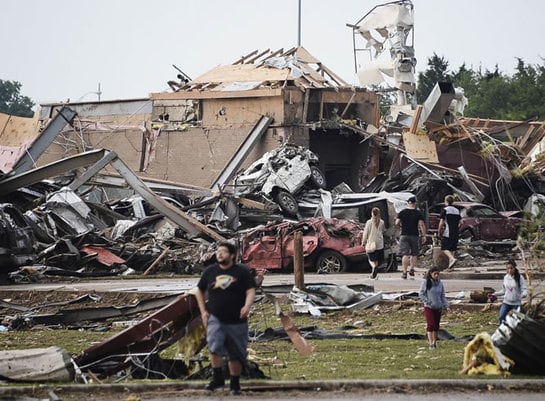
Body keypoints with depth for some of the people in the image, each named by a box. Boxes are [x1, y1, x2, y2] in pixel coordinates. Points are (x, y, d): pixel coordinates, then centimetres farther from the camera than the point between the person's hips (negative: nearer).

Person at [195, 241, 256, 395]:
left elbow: (251, 291, -8)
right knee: (215, 347, -23)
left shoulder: (242, 271, -2)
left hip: (236, 321, -1)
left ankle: (235, 385, 21)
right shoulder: (210, 271, 6)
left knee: (236, 355, 7)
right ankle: (218, 380, -17)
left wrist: (247, 306, -28)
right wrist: (203, 311, 8)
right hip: (215, 318, 1)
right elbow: (200, 291, 18)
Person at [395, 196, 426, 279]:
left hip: (404, 235, 0)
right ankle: (412, 269, 1)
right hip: (414, 235, 0)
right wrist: (423, 235, -4)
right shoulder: (418, 213, -1)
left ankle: (404, 272, -9)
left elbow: (397, 223, 1)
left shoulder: (402, 212, 2)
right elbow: (421, 225, -7)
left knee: (405, 254, -2)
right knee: (414, 253, 15)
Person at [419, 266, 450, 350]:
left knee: (436, 326, 7)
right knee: (430, 324, -12)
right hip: (429, 308, -4)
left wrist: (446, 306, 1)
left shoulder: (440, 283, 6)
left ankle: (434, 342, 16)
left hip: (438, 308, 4)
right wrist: (428, 302, -14)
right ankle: (430, 343, -14)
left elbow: (443, 296, 10)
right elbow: (421, 294, -4)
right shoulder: (426, 282, -6)